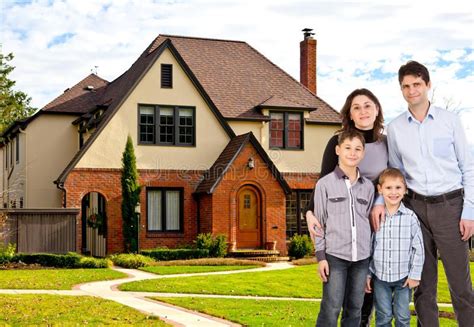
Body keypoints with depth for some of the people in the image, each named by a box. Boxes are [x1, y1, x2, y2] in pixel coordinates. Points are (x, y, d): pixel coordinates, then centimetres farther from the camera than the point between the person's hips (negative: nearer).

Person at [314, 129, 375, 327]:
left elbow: (369, 221, 14)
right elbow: (319, 222, 0)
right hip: (335, 254, -4)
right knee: (331, 310, -6)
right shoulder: (325, 184, 0)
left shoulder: (368, 186, 10)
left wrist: (371, 256, 10)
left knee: (354, 309, 8)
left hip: (361, 256, 4)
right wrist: (320, 256, -6)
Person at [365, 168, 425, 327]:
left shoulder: (410, 217, -5)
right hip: (380, 277, 1)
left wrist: (415, 274, -4)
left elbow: (418, 248, -2)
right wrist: (367, 274, 4)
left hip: (403, 277, 0)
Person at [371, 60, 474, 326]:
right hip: (415, 206, 2)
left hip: (450, 205, -2)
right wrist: (381, 201, -5)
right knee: (424, 282, 9)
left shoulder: (450, 120, -1)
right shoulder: (395, 128, 6)